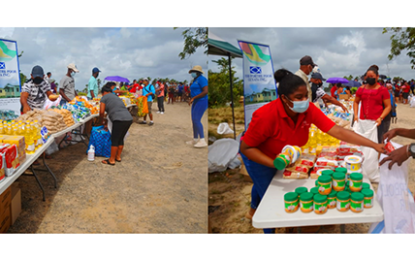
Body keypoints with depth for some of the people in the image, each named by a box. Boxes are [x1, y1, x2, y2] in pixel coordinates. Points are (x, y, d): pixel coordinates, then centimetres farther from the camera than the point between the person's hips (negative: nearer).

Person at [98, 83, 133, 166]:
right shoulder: (116, 97, 31)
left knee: (114, 140, 3)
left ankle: (112, 160, 10)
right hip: (129, 118, 8)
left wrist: (101, 121, 20)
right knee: (120, 139, 19)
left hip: (120, 120, -8)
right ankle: (118, 157, 29)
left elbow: (102, 112, 0)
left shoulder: (104, 97, 8)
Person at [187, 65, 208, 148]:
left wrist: (193, 98, -22)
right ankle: (195, 140, 17)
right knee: (194, 120, 10)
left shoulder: (202, 79, -14)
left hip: (202, 101, -11)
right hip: (197, 102, 11)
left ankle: (202, 141, -18)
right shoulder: (195, 80, 18)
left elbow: (205, 91, -23)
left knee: (196, 120, -18)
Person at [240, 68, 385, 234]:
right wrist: (274, 163, -43)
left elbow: (338, 132, -31)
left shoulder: (308, 110, -28)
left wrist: (374, 145, -37)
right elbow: (246, 148, -32)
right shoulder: (266, 115, -41)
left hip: (283, 156, 6)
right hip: (259, 157, -5)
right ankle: (269, 231, 30)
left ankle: (253, 210, 61)